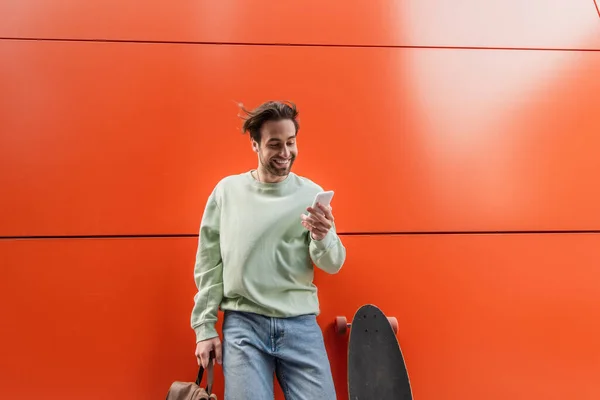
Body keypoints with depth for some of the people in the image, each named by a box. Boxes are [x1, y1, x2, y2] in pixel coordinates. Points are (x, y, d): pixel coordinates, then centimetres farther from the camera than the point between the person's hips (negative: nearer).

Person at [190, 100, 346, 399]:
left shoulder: (311, 193, 1)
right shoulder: (227, 191, 2)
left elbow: (333, 265, 0)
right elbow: (208, 265, 4)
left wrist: (322, 237, -20)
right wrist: (205, 327, 2)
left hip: (301, 325, 1)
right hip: (243, 324, 0)